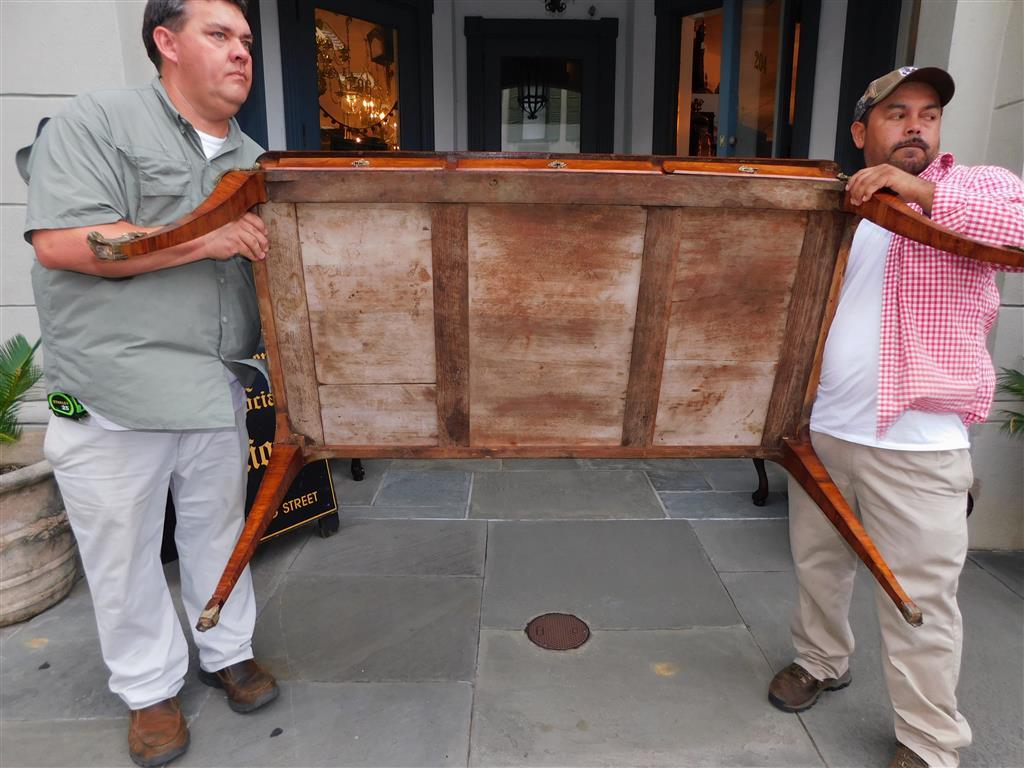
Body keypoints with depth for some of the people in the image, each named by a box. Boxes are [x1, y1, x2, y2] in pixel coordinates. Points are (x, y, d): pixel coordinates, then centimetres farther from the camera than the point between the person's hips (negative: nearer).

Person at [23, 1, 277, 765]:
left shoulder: (254, 161, 13)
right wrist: (205, 239, -18)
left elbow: (274, 262, 21)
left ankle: (229, 650, 39)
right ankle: (151, 687, 32)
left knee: (218, 532, 17)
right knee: (124, 552, 10)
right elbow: (59, 241, -17)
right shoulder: (96, 122, -5)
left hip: (216, 390, 5)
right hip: (112, 395, -4)